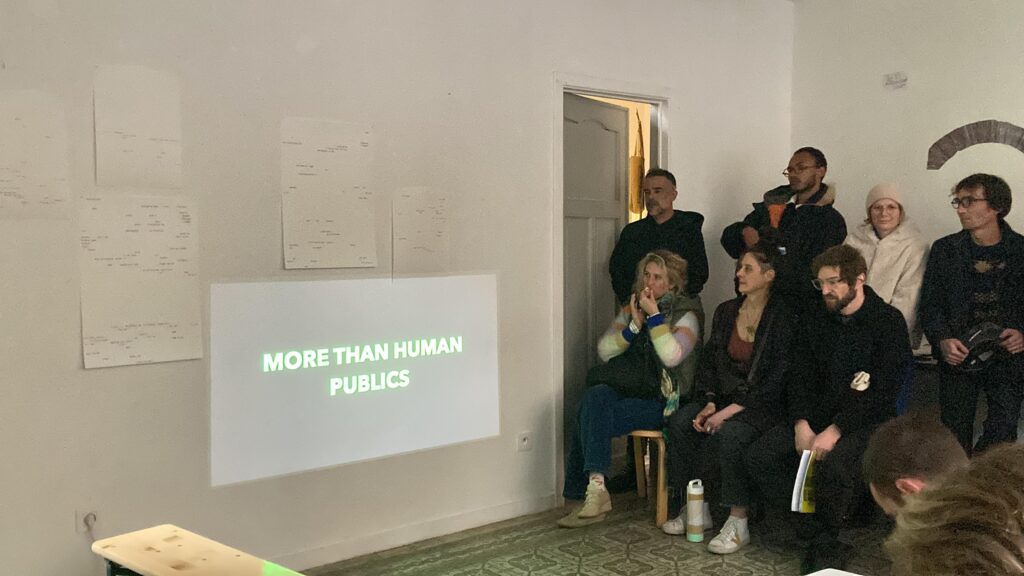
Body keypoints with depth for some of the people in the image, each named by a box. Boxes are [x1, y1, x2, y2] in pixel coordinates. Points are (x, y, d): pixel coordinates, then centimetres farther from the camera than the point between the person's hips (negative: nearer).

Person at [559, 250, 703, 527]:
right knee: (597, 395, -30)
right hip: (626, 389, 5)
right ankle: (595, 489, -32)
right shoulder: (631, 309, 17)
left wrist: (653, 315, -16)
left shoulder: (686, 314, 0)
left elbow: (672, 356, -19)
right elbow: (604, 350, 6)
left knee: (591, 420, -26)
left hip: (661, 399, -5)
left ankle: (593, 491, -22)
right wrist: (634, 325, -6)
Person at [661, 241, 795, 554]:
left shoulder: (782, 318, -10)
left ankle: (738, 523, -20)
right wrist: (709, 402, -6)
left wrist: (731, 410, -20)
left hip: (763, 404, -6)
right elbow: (709, 361, 11)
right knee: (680, 421, -19)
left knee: (728, 434, -34)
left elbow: (777, 379, -15)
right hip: (725, 397, 6)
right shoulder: (726, 311, 10)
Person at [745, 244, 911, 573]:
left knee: (833, 462, -35)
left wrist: (835, 431, -23)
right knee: (759, 456, -17)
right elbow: (799, 378, 6)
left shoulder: (888, 322, -7)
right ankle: (818, 530, -10)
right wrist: (802, 425, -12)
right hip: (817, 416, 6)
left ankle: (826, 545, -8)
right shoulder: (814, 321, 10)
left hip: (868, 422, -5)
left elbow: (882, 391, -15)